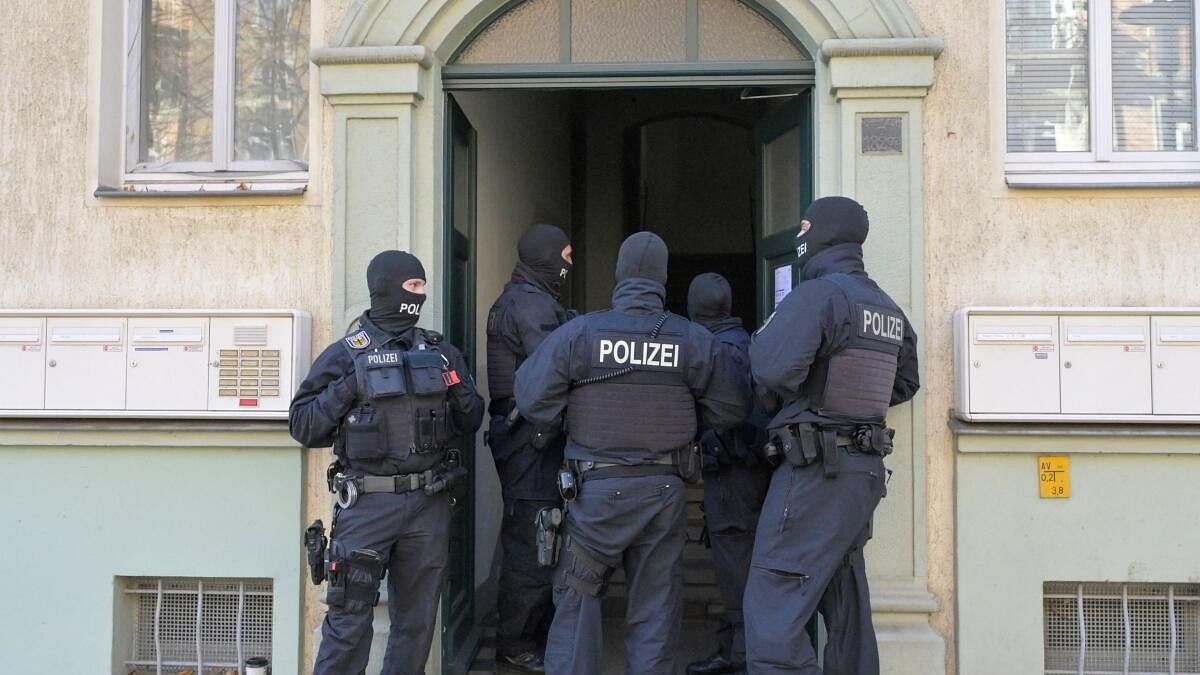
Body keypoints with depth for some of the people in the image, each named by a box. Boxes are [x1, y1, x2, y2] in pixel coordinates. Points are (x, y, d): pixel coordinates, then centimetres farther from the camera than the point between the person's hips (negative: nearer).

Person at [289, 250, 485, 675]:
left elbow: (470, 423, 15)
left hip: (429, 504, 4)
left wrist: (461, 393, -5)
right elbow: (302, 426, -3)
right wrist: (345, 392, -15)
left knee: (417, 618, 13)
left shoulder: (441, 353, 10)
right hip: (368, 503, -4)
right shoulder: (345, 356, -1)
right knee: (350, 618, -1)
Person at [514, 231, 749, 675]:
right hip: (664, 490, 2)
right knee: (656, 604, 13)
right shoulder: (695, 340, -5)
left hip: (596, 490, -1)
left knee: (578, 598, 12)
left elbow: (533, 404, -10)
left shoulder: (577, 334, -10)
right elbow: (730, 411, 2)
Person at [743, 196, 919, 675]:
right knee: (846, 607, 19)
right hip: (866, 470, 9)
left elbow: (773, 366, -25)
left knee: (773, 609, -7)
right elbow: (905, 382, 23)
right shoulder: (888, 308, 13)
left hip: (816, 469, -9)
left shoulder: (817, 295, -13)